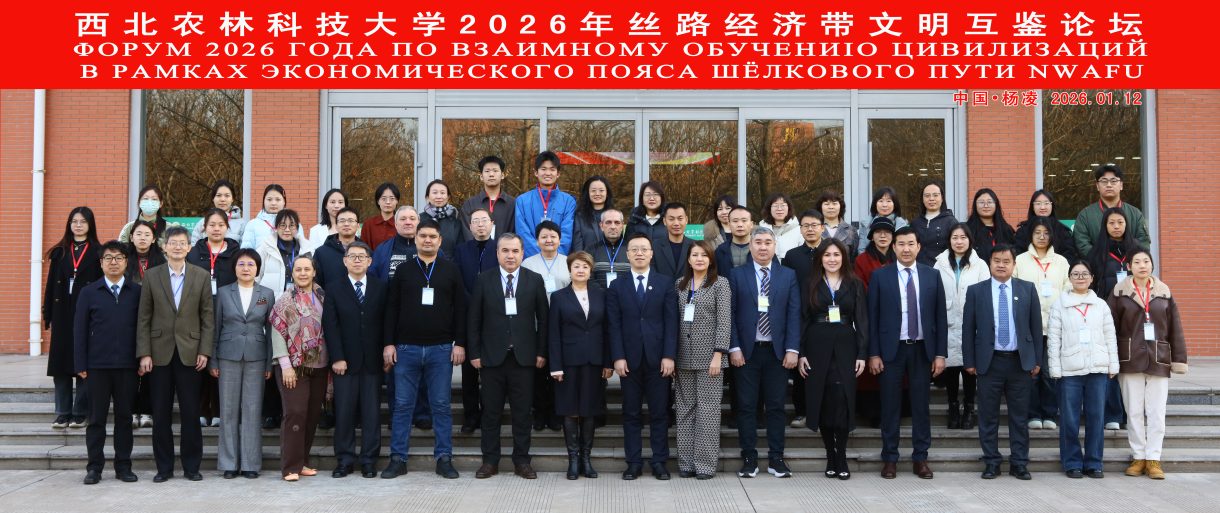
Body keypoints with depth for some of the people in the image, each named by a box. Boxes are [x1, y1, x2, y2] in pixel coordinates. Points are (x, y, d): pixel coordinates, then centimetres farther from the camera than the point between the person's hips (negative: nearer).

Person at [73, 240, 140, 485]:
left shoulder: (137, 292, 5)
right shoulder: (89, 292, 5)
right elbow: (80, 330, 3)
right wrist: (81, 365, -3)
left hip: (127, 364, 0)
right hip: (97, 364, 0)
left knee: (124, 416, 6)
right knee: (97, 418, 5)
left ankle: (123, 465, 14)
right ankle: (94, 467, 13)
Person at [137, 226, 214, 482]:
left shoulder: (201, 276, 4)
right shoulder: (151, 276, 5)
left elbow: (208, 317, 4)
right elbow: (143, 319, 3)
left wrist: (204, 351, -4)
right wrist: (144, 353, -4)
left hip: (189, 353, 0)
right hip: (160, 353, 1)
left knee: (190, 413, 2)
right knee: (161, 414, 5)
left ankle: (191, 466, 12)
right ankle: (164, 467, 14)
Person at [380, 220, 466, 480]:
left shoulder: (451, 270, 6)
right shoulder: (403, 271, 8)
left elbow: (460, 309, 4)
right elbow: (391, 309, 6)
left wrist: (460, 343, -3)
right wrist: (389, 343, -1)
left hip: (441, 349, -1)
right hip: (407, 348, 1)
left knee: (441, 406, 2)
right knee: (402, 405, 3)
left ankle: (444, 459, 8)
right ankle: (398, 459, 10)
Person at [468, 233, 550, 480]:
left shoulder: (535, 280, 4)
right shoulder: (484, 280, 3)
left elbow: (543, 319, 4)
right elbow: (474, 319, 3)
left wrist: (541, 352, -1)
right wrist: (474, 353, -2)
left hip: (523, 356, 0)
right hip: (492, 356, 0)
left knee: (522, 412, 5)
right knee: (491, 412, 6)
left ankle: (521, 461, 15)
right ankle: (490, 461, 16)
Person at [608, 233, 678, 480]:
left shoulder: (665, 283, 6)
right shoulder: (617, 286, 8)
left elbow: (671, 322, 0)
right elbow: (614, 325, 2)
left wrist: (669, 355, -8)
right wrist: (618, 357, -7)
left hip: (658, 358, -1)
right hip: (629, 359, 1)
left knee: (659, 413, 4)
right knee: (631, 413, 5)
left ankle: (659, 461, 11)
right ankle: (633, 462, 11)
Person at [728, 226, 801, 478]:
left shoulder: (788, 276, 7)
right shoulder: (737, 275, 4)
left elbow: (794, 314, 3)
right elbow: (731, 314, 1)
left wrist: (792, 349, -5)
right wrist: (734, 348, -7)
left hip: (777, 351, 1)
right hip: (747, 351, -1)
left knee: (776, 406, 4)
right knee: (746, 406, 2)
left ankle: (776, 459, 11)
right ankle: (749, 459, 9)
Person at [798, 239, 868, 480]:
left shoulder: (854, 285, 8)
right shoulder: (811, 285, 7)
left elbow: (862, 321, 5)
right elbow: (803, 319, 4)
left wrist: (862, 354, -4)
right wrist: (801, 353, -4)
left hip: (845, 347, 0)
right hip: (818, 347, 0)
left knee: (842, 400, -10)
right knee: (822, 402, 0)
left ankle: (841, 458, 0)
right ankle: (830, 457, 11)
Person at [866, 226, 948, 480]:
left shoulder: (932, 275, 5)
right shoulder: (880, 276, 0)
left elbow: (941, 316, 5)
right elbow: (873, 317, -1)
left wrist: (940, 353, 0)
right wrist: (873, 354, -7)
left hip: (923, 349, 2)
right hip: (891, 349, -2)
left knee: (921, 405, 7)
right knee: (890, 405, 4)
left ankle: (920, 459, 16)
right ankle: (889, 459, 12)